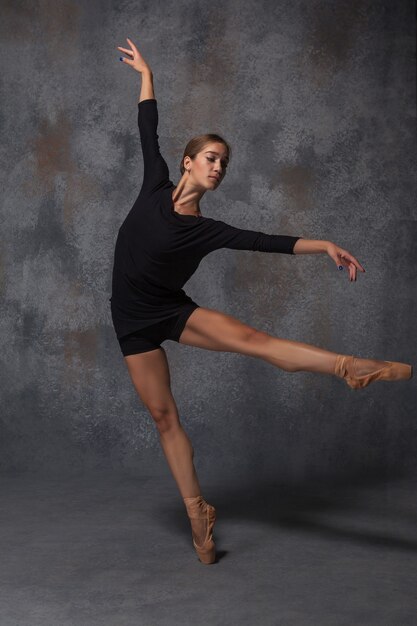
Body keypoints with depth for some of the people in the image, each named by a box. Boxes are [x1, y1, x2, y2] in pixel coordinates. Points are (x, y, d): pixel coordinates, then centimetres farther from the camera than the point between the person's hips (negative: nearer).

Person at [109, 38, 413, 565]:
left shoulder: (208, 230, -4)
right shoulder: (156, 185, -3)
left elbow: (267, 241, -9)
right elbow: (148, 131, 5)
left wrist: (325, 246, -18)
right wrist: (145, 73, 13)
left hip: (173, 310, 0)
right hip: (133, 319, 0)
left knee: (252, 338, -25)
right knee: (163, 415, -1)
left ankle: (351, 366, -40)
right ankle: (197, 512, 5)